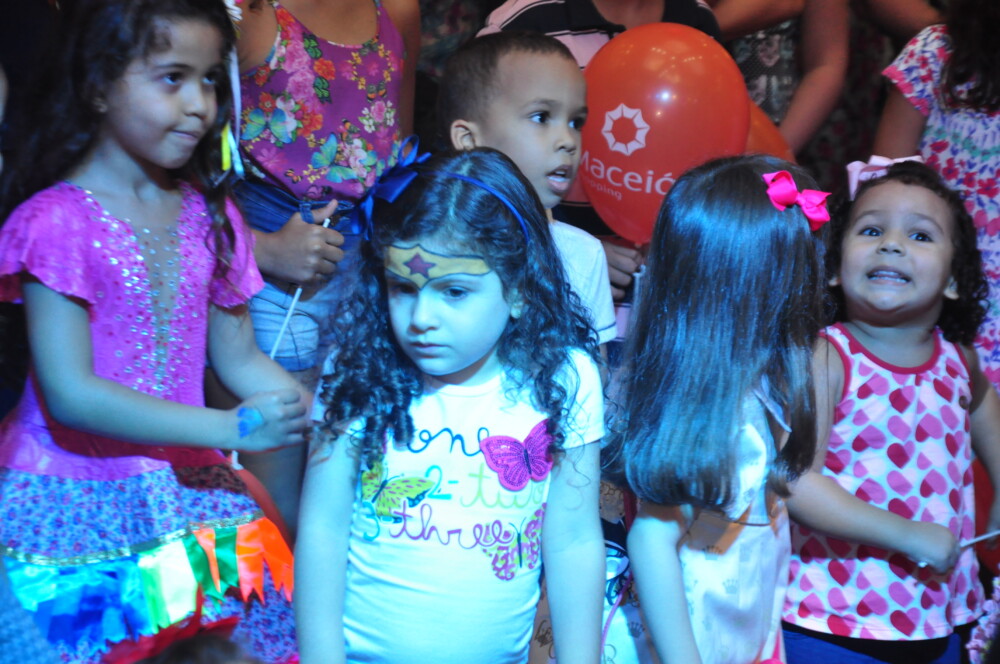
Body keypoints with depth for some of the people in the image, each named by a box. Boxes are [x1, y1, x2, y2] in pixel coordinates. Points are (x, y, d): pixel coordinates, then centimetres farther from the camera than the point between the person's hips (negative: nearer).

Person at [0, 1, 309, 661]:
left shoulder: (207, 212, 6)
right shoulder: (60, 220, -12)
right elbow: (70, 393, -18)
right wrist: (231, 428, -22)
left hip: (186, 482, 5)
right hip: (79, 504, -5)